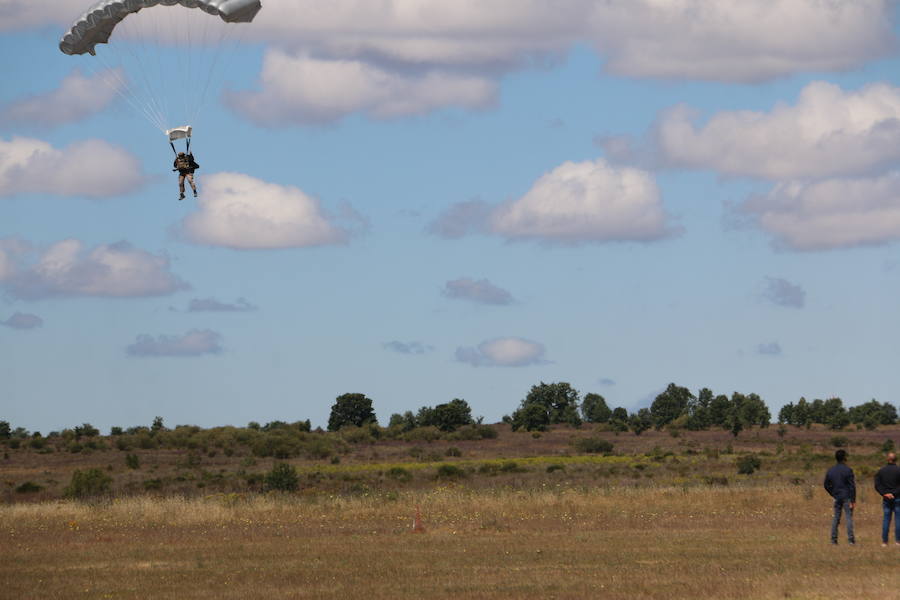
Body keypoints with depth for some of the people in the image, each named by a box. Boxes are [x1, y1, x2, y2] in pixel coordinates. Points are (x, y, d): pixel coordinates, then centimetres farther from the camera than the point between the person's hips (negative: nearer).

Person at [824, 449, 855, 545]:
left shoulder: (831, 471, 6)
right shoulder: (848, 470, -9)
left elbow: (827, 485, 11)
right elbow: (852, 486, -12)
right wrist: (853, 501, -10)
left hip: (837, 497, 5)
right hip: (847, 497, -5)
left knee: (836, 518, 9)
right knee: (849, 517, -3)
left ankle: (833, 538, 7)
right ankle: (850, 538, -8)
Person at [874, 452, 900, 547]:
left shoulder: (881, 471, 5)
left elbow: (877, 485, -1)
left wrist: (885, 494, -6)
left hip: (886, 498, 3)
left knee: (886, 518, 8)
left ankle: (884, 541, 5)